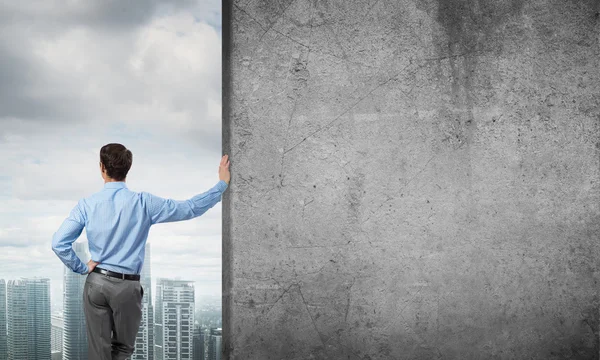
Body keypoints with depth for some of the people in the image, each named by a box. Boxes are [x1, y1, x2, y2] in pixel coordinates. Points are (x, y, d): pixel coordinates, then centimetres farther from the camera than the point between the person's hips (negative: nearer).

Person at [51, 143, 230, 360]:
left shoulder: (87, 204, -6)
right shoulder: (144, 203, -10)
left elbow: (59, 243, -12)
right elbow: (190, 208, -4)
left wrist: (82, 268, 2)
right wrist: (222, 184, 5)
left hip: (96, 283, 2)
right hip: (127, 286, -2)